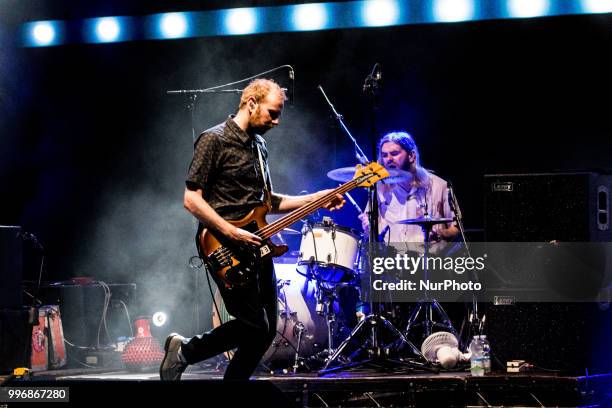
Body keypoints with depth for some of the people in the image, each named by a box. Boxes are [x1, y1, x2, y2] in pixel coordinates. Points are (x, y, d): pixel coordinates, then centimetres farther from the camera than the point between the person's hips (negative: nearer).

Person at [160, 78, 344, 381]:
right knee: (254, 325, -12)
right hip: (224, 248, -9)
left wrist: (314, 199, 14)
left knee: (265, 331, 4)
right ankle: (184, 350, 5)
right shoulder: (214, 140, -9)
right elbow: (192, 199, -14)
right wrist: (232, 233, -21)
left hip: (256, 247, 9)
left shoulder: (258, 146, 18)